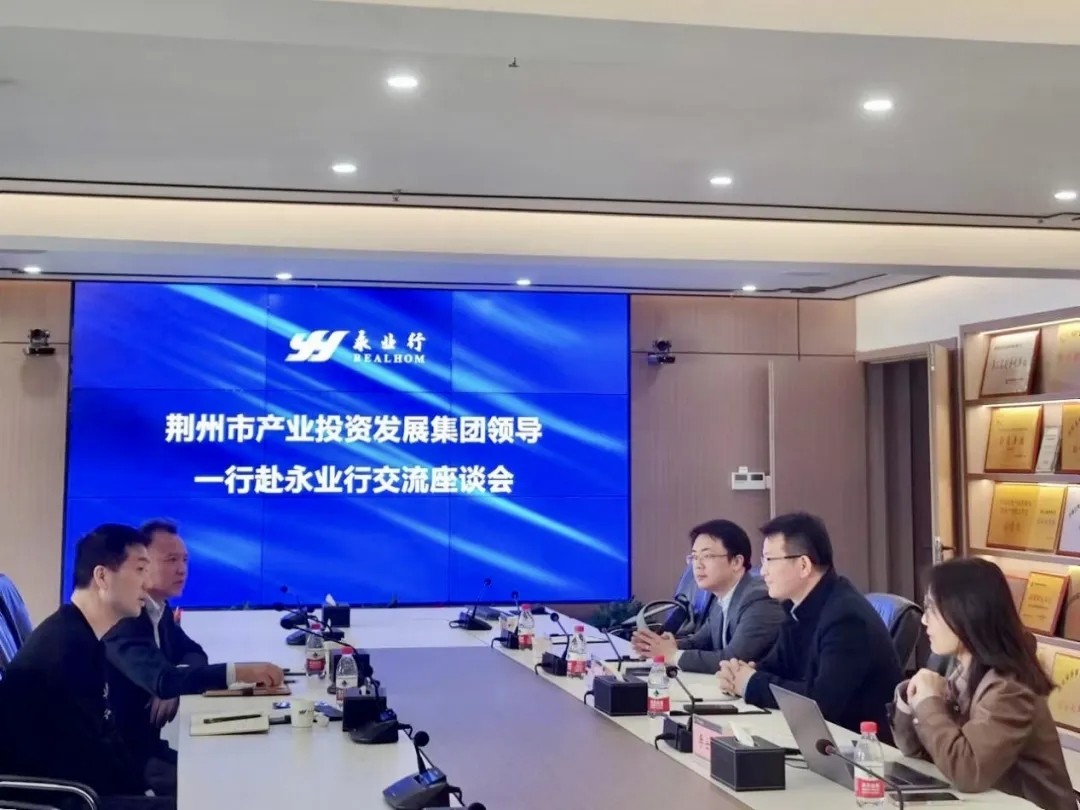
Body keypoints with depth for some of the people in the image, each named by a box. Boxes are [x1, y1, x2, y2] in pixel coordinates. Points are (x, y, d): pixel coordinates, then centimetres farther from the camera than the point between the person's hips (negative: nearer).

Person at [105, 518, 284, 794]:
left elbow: (193, 654, 15)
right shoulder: (122, 618, -23)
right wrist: (239, 672, -41)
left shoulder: (160, 610, 5)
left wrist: (175, 686, -8)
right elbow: (161, 679, -35)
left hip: (146, 743, 8)